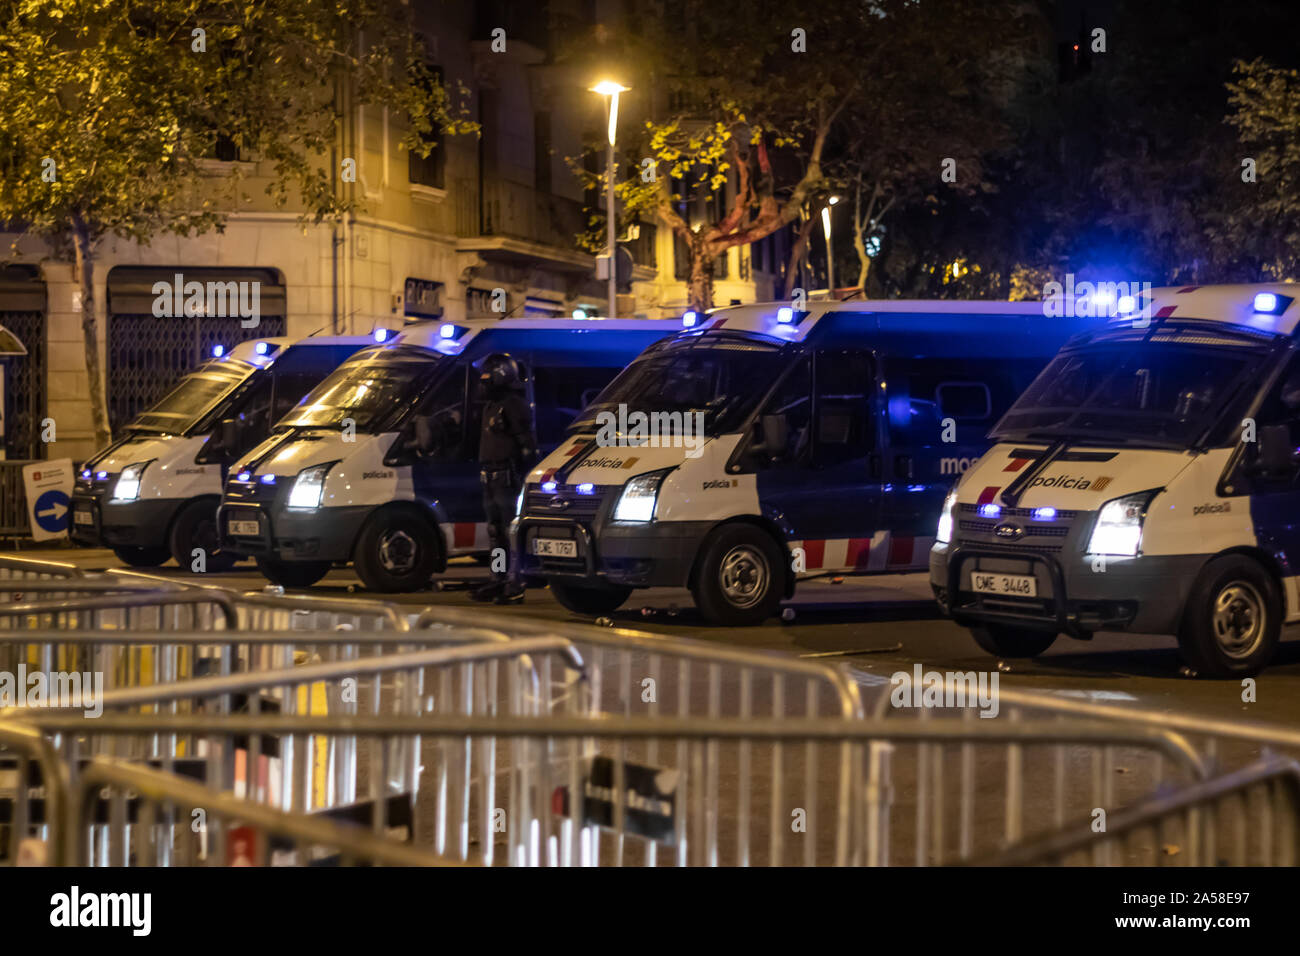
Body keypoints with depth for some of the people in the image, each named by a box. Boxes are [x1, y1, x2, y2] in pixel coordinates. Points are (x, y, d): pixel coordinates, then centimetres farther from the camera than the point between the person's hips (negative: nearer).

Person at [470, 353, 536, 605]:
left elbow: (528, 444, -16)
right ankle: (498, 581, 22)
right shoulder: (491, 406, 20)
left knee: (512, 533, -9)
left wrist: (522, 474, -19)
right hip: (492, 480, 10)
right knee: (496, 533, 15)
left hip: (508, 479, -10)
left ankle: (515, 585, -9)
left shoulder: (513, 404, -12)